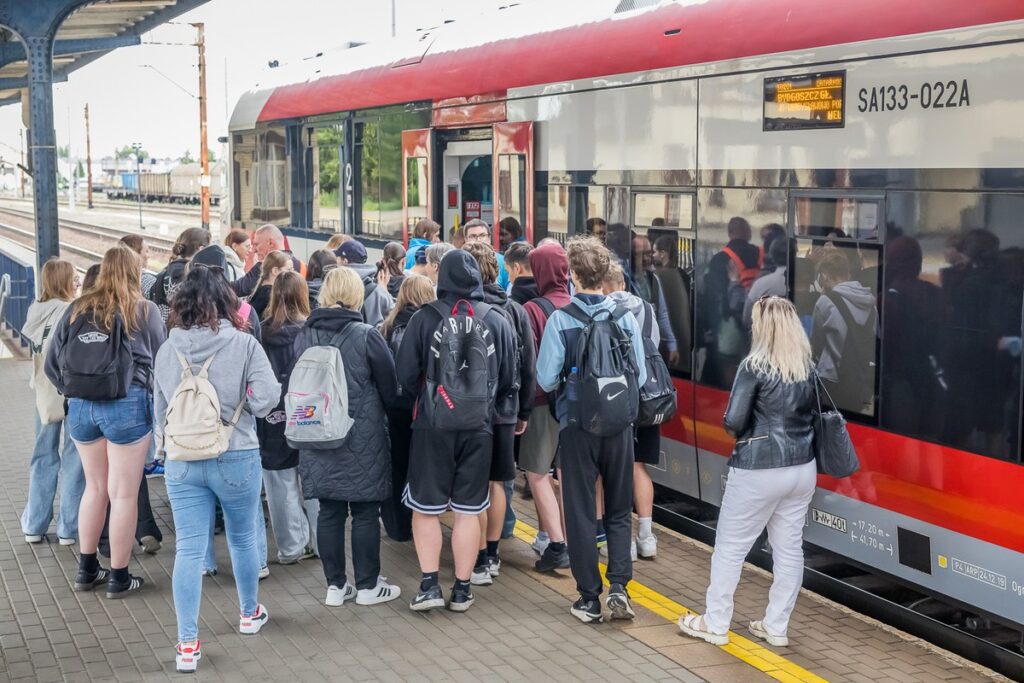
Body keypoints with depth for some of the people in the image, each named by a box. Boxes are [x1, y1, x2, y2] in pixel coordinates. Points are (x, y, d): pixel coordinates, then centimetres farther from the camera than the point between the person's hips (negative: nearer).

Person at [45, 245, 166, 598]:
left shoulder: (77, 310, 8)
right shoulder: (144, 310, -1)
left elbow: (52, 363, 9)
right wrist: (154, 399, 19)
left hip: (80, 405, 4)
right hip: (127, 404, -4)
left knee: (95, 486, 19)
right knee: (124, 493, 4)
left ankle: (87, 569, 27)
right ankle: (119, 577, 12)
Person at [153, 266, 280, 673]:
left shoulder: (167, 350, 1)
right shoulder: (243, 344, -11)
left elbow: (160, 411, 10)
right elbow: (266, 398, -15)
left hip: (182, 461, 2)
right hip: (237, 459, -2)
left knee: (189, 549, 3)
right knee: (242, 538, 18)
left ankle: (187, 644, 1)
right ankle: (249, 613, 38)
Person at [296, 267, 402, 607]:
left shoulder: (303, 336, -3)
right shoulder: (365, 336, -15)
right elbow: (389, 387, -5)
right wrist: (376, 411, 14)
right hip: (363, 439, -4)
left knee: (329, 512, 11)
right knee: (365, 513, 7)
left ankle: (335, 585, 17)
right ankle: (367, 586, 16)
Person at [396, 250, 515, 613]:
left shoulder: (424, 319, -8)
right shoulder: (497, 321, -1)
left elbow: (406, 375, -6)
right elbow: (508, 379, 6)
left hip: (432, 425, -2)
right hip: (479, 426, 2)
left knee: (425, 508, 10)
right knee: (467, 510, 9)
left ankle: (430, 585, 8)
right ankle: (462, 589, 14)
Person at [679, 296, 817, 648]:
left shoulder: (754, 366, -14)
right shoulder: (808, 368, 5)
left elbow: (733, 421, -15)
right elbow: (814, 415, 14)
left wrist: (747, 431, 5)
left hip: (759, 471, -6)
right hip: (802, 468, 6)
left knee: (730, 547, 7)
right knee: (789, 548, 11)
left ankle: (715, 625, 15)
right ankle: (776, 627, 19)